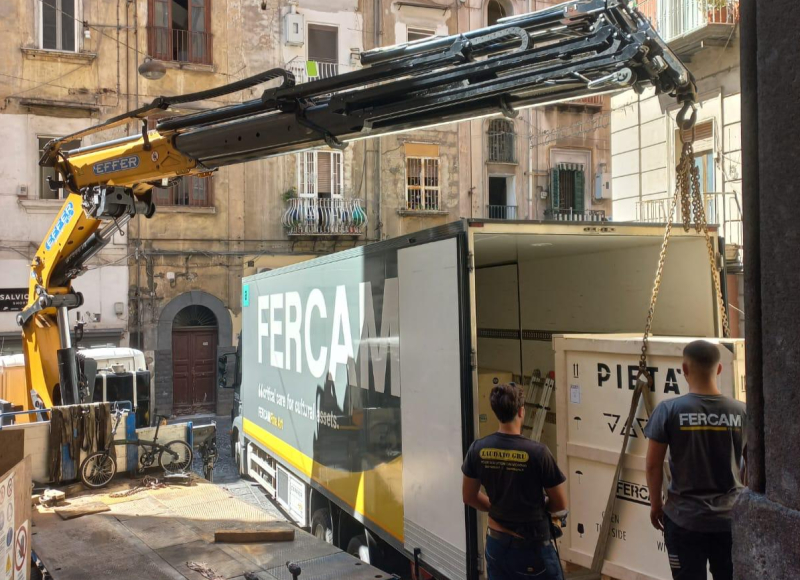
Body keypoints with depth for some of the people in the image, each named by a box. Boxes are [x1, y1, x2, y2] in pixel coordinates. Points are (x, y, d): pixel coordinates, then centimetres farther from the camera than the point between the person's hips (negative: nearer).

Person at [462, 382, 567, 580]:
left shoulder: (478, 449, -8)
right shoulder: (537, 452, -20)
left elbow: (469, 497, 4)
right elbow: (560, 504, -9)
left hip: (495, 543, 5)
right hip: (531, 546, -4)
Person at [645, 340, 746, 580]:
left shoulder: (669, 410, -12)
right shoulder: (741, 412, -4)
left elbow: (653, 465, -8)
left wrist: (656, 504, 7)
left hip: (685, 518, -2)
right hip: (730, 517, 3)